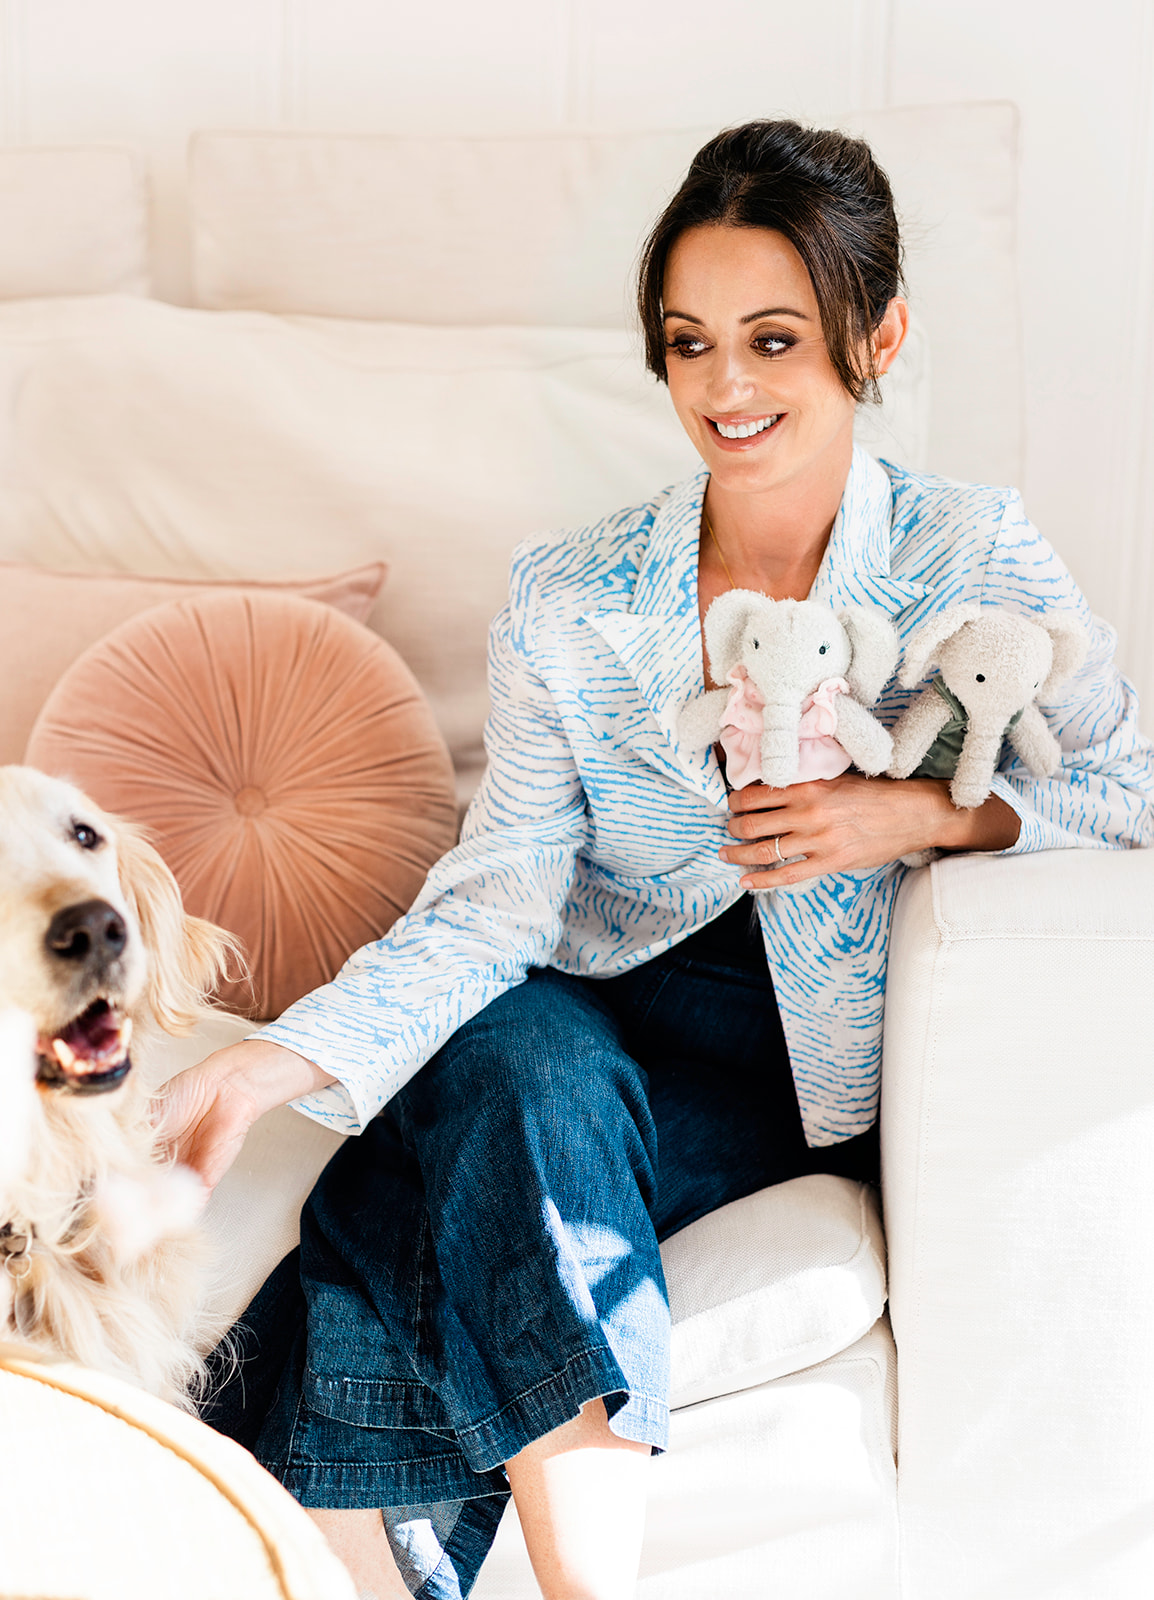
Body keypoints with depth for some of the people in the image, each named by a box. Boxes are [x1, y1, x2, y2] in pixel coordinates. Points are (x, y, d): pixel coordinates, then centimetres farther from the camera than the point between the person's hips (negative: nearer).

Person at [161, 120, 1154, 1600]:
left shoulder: (973, 562, -3)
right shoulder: (567, 599, -1)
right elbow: (495, 899, -7)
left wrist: (929, 811, -18)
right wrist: (274, 1061, -22)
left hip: (807, 1067, -2)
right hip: (592, 1015, 2)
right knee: (508, 1066, -34)